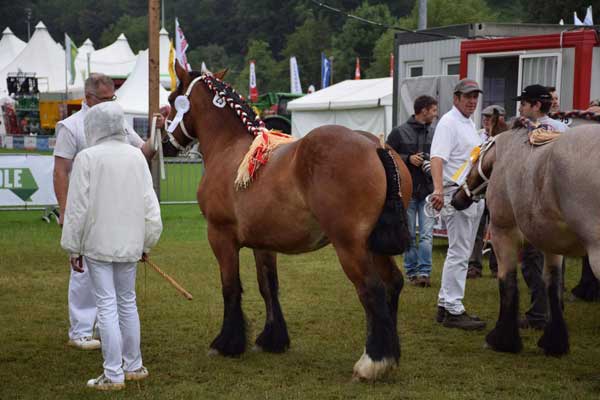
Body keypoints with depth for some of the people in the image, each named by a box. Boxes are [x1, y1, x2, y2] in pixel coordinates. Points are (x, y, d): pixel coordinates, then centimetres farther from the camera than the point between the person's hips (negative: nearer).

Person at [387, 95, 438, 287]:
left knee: (426, 235, -3)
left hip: (428, 192, 2)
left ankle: (424, 272, -1)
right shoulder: (399, 132, -2)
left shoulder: (434, 134, 7)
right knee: (409, 235, 7)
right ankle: (411, 271, 14)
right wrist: (408, 158, -14)